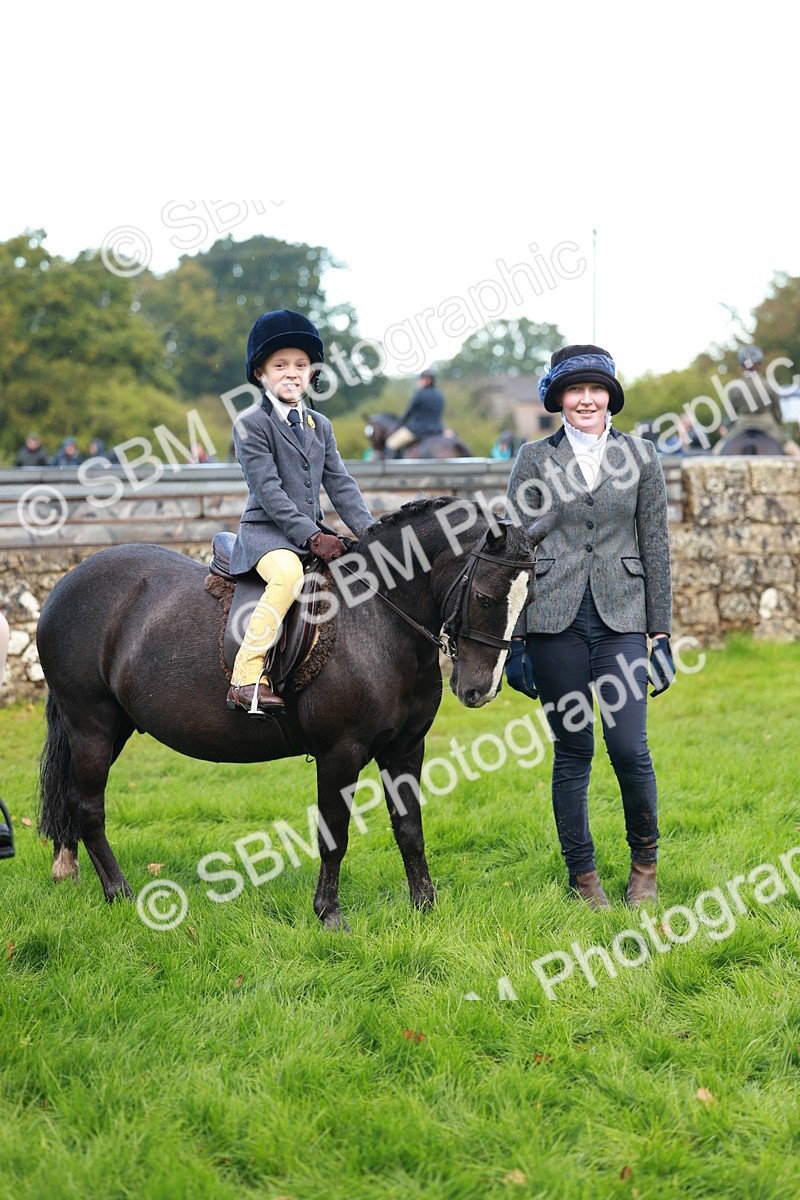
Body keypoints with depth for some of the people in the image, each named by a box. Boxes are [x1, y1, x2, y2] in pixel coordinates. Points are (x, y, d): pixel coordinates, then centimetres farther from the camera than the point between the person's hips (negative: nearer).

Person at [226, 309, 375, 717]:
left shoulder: (320, 427, 17)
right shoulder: (250, 424, -5)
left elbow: (340, 485, 12)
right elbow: (269, 491, -14)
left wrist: (370, 531, -4)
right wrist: (312, 537, -21)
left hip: (313, 533, 7)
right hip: (265, 531, -7)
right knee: (288, 573, -37)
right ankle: (246, 678, -37)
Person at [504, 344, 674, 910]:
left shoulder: (642, 457, 7)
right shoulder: (535, 459, 5)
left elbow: (656, 548, 7)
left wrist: (661, 634, 4)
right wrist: (516, 638, 1)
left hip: (620, 618, 0)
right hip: (555, 617, 0)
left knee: (629, 747, -8)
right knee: (573, 750, 4)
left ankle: (645, 860, 15)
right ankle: (582, 874, 16)